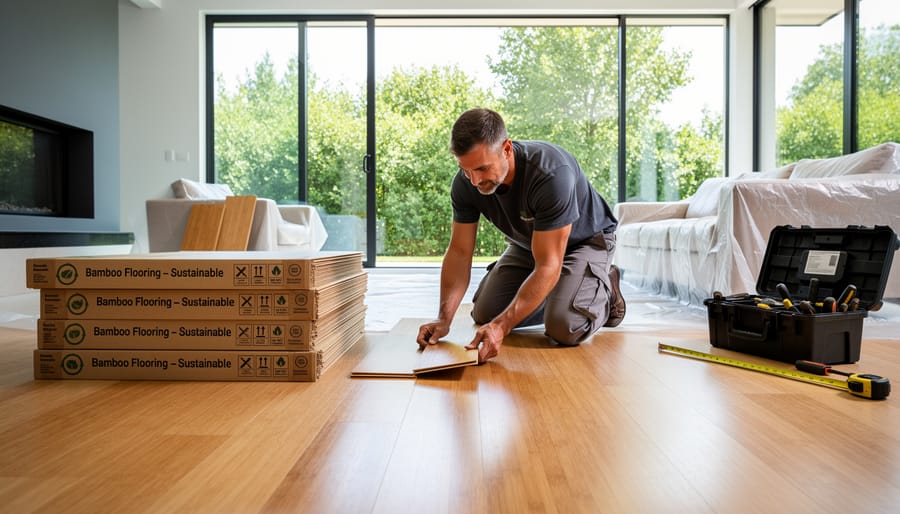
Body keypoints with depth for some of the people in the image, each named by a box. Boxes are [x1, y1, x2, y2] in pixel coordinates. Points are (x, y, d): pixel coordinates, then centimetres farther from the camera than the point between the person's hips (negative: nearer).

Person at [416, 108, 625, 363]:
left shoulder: (551, 174, -40)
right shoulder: (465, 183, -22)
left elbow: (547, 266, -38)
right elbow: (459, 252, -16)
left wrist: (501, 326, -44)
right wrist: (444, 318, -27)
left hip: (585, 239, -5)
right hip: (526, 243, 6)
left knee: (563, 327, -26)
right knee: (484, 315, -2)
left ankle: (604, 292, 7)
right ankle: (549, 295, 21)